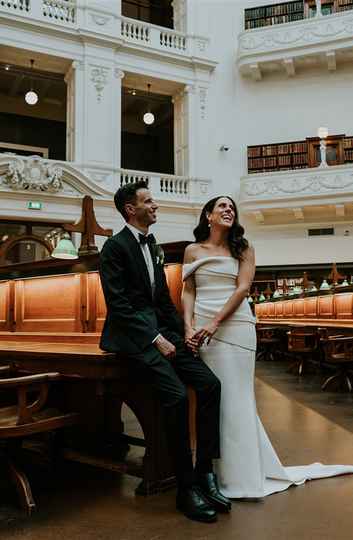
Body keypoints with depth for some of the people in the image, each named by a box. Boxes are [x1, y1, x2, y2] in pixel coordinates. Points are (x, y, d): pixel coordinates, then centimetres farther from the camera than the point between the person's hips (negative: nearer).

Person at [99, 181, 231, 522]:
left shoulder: (151, 245, 18)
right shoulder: (115, 246, -7)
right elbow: (118, 304, -15)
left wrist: (183, 333, 6)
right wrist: (156, 339, -18)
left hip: (159, 331, 8)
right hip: (131, 336, -8)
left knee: (209, 383, -9)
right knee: (177, 395, -24)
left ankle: (204, 473, -1)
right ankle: (187, 488, -10)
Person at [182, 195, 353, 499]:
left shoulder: (243, 249, 8)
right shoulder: (193, 251, 12)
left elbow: (243, 288, -3)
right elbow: (188, 292, 6)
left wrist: (215, 323, -14)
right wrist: (189, 327, -10)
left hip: (234, 326, -1)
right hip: (201, 329, 2)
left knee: (234, 399, 0)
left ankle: (240, 476, 10)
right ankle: (210, 471, 17)